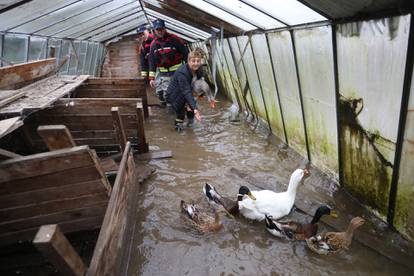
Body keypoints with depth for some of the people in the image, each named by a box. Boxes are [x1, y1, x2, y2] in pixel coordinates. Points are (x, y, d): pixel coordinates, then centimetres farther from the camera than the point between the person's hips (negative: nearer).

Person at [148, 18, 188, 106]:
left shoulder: (174, 39, -8)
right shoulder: (154, 44, 6)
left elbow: (185, 54, -4)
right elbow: (152, 61, 10)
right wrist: (151, 78, 8)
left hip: (175, 72, -5)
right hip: (162, 73, 5)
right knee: (159, 92, 6)